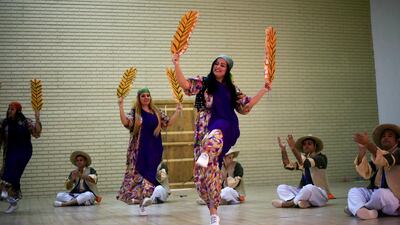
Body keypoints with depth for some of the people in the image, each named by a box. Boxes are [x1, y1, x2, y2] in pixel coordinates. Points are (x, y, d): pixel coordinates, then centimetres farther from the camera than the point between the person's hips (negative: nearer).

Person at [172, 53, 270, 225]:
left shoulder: (232, 89, 20)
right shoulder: (203, 82, 12)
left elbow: (246, 107, 23)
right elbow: (185, 85, -3)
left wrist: (263, 90, 23)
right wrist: (177, 65, -16)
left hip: (226, 127, 1)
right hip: (206, 129, -1)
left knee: (215, 135, -39)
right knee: (210, 168, -8)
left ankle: (205, 155, -71)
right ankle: (213, 210, 3)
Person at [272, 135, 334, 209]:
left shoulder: (321, 158, -7)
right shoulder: (303, 158, 14)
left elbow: (305, 163, -27)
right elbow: (288, 166, -1)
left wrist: (293, 148, -36)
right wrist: (283, 150, -13)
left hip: (320, 195, -7)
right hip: (304, 192, 7)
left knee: (309, 188, -39)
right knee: (281, 188, -7)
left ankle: (289, 203, -18)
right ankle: (300, 201, -30)